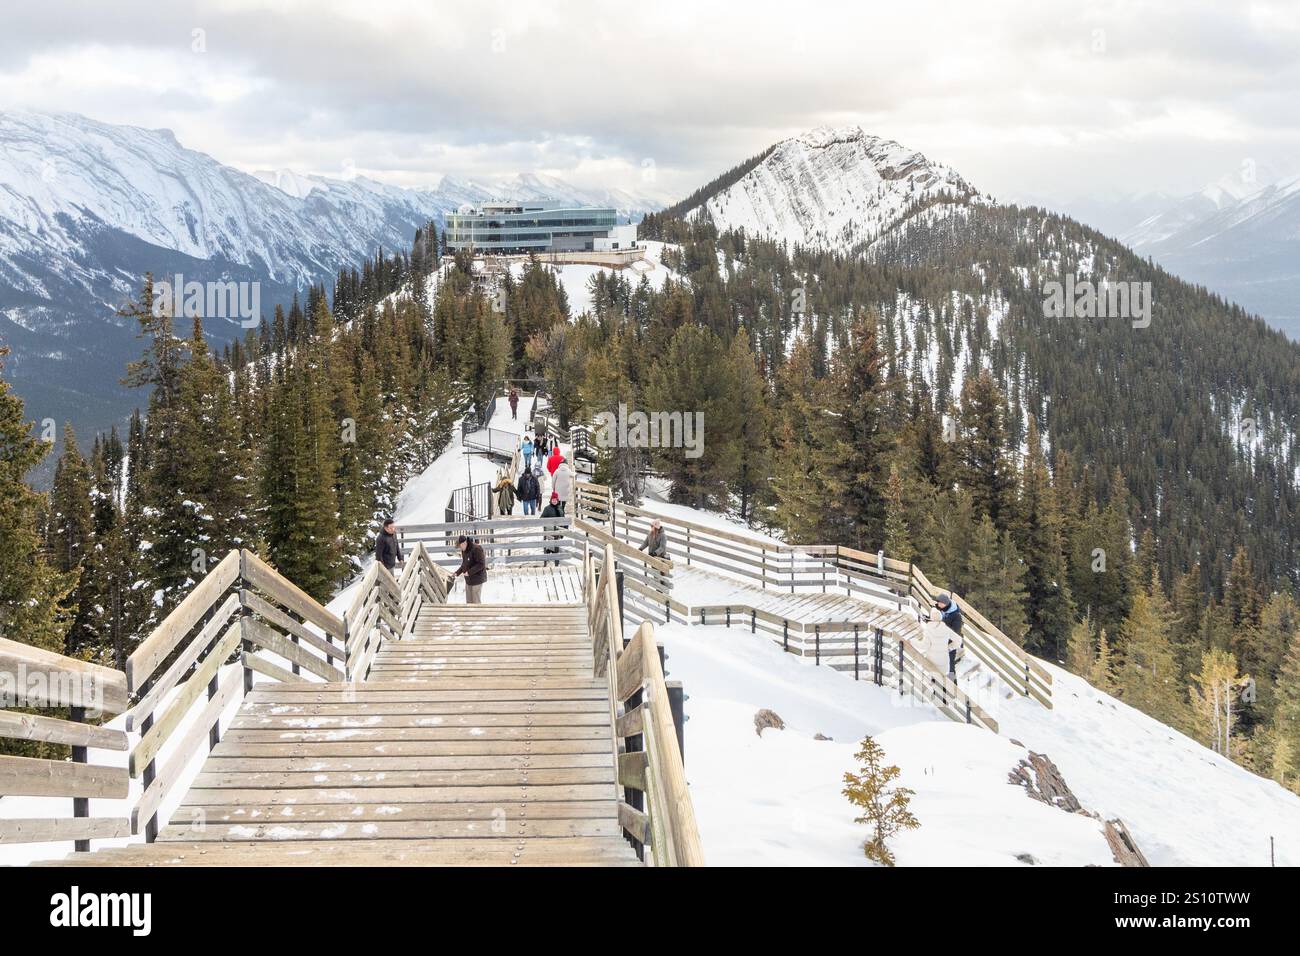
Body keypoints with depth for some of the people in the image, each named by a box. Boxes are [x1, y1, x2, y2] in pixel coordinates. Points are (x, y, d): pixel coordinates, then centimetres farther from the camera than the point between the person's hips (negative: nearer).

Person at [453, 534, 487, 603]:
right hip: (469, 580, 9)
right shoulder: (464, 550, 7)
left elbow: (481, 564, -23)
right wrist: (457, 573, 4)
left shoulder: (476, 549, -20)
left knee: (476, 602, -2)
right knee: (469, 602, 12)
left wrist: (469, 572, -24)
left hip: (477, 579, -9)